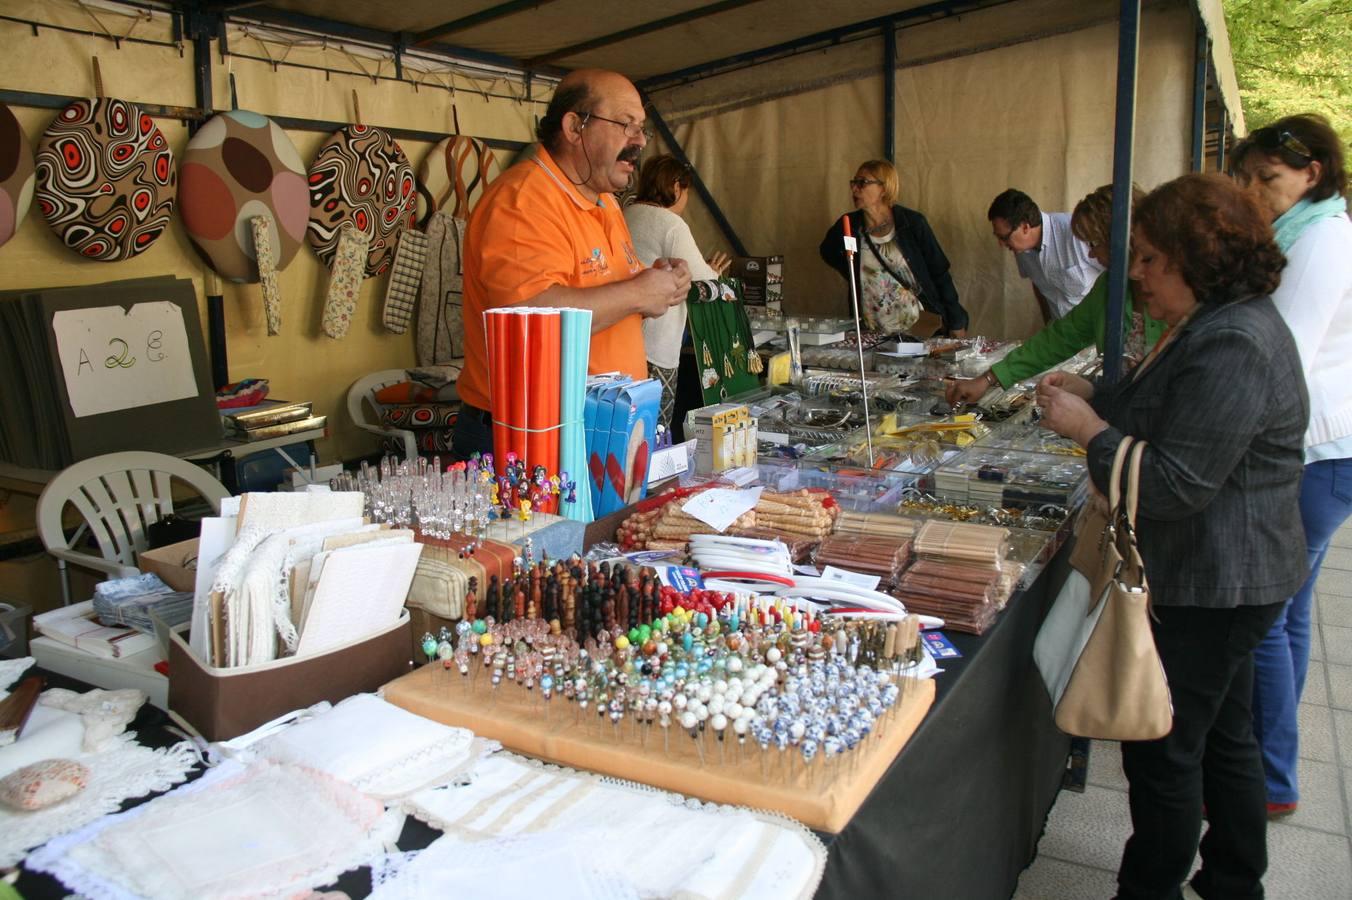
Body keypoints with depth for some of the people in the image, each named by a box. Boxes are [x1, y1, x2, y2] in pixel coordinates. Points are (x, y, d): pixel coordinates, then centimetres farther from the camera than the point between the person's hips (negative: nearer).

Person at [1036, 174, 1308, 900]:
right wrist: (1091, 394, 7)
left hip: (1214, 587, -11)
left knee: (1162, 749, 3)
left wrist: (1089, 431, -17)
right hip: (1225, 579, 11)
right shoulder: (1220, 322, 9)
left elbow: (1174, 485, -27)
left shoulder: (1232, 349, -25)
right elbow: (1165, 416, 21)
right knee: (1223, 736, 23)